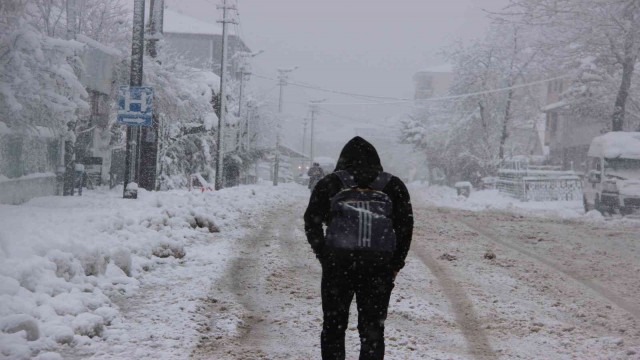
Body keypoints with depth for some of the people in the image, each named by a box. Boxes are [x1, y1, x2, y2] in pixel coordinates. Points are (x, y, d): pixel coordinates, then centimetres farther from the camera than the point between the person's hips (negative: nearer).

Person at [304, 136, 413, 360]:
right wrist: (395, 265, 8)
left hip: (337, 265, 0)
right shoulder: (393, 186, 8)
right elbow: (405, 226, 4)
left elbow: (311, 222, 2)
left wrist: (324, 256, 6)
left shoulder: (330, 184, 7)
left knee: (334, 327, 13)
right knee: (373, 330, 8)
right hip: (379, 268, 0)